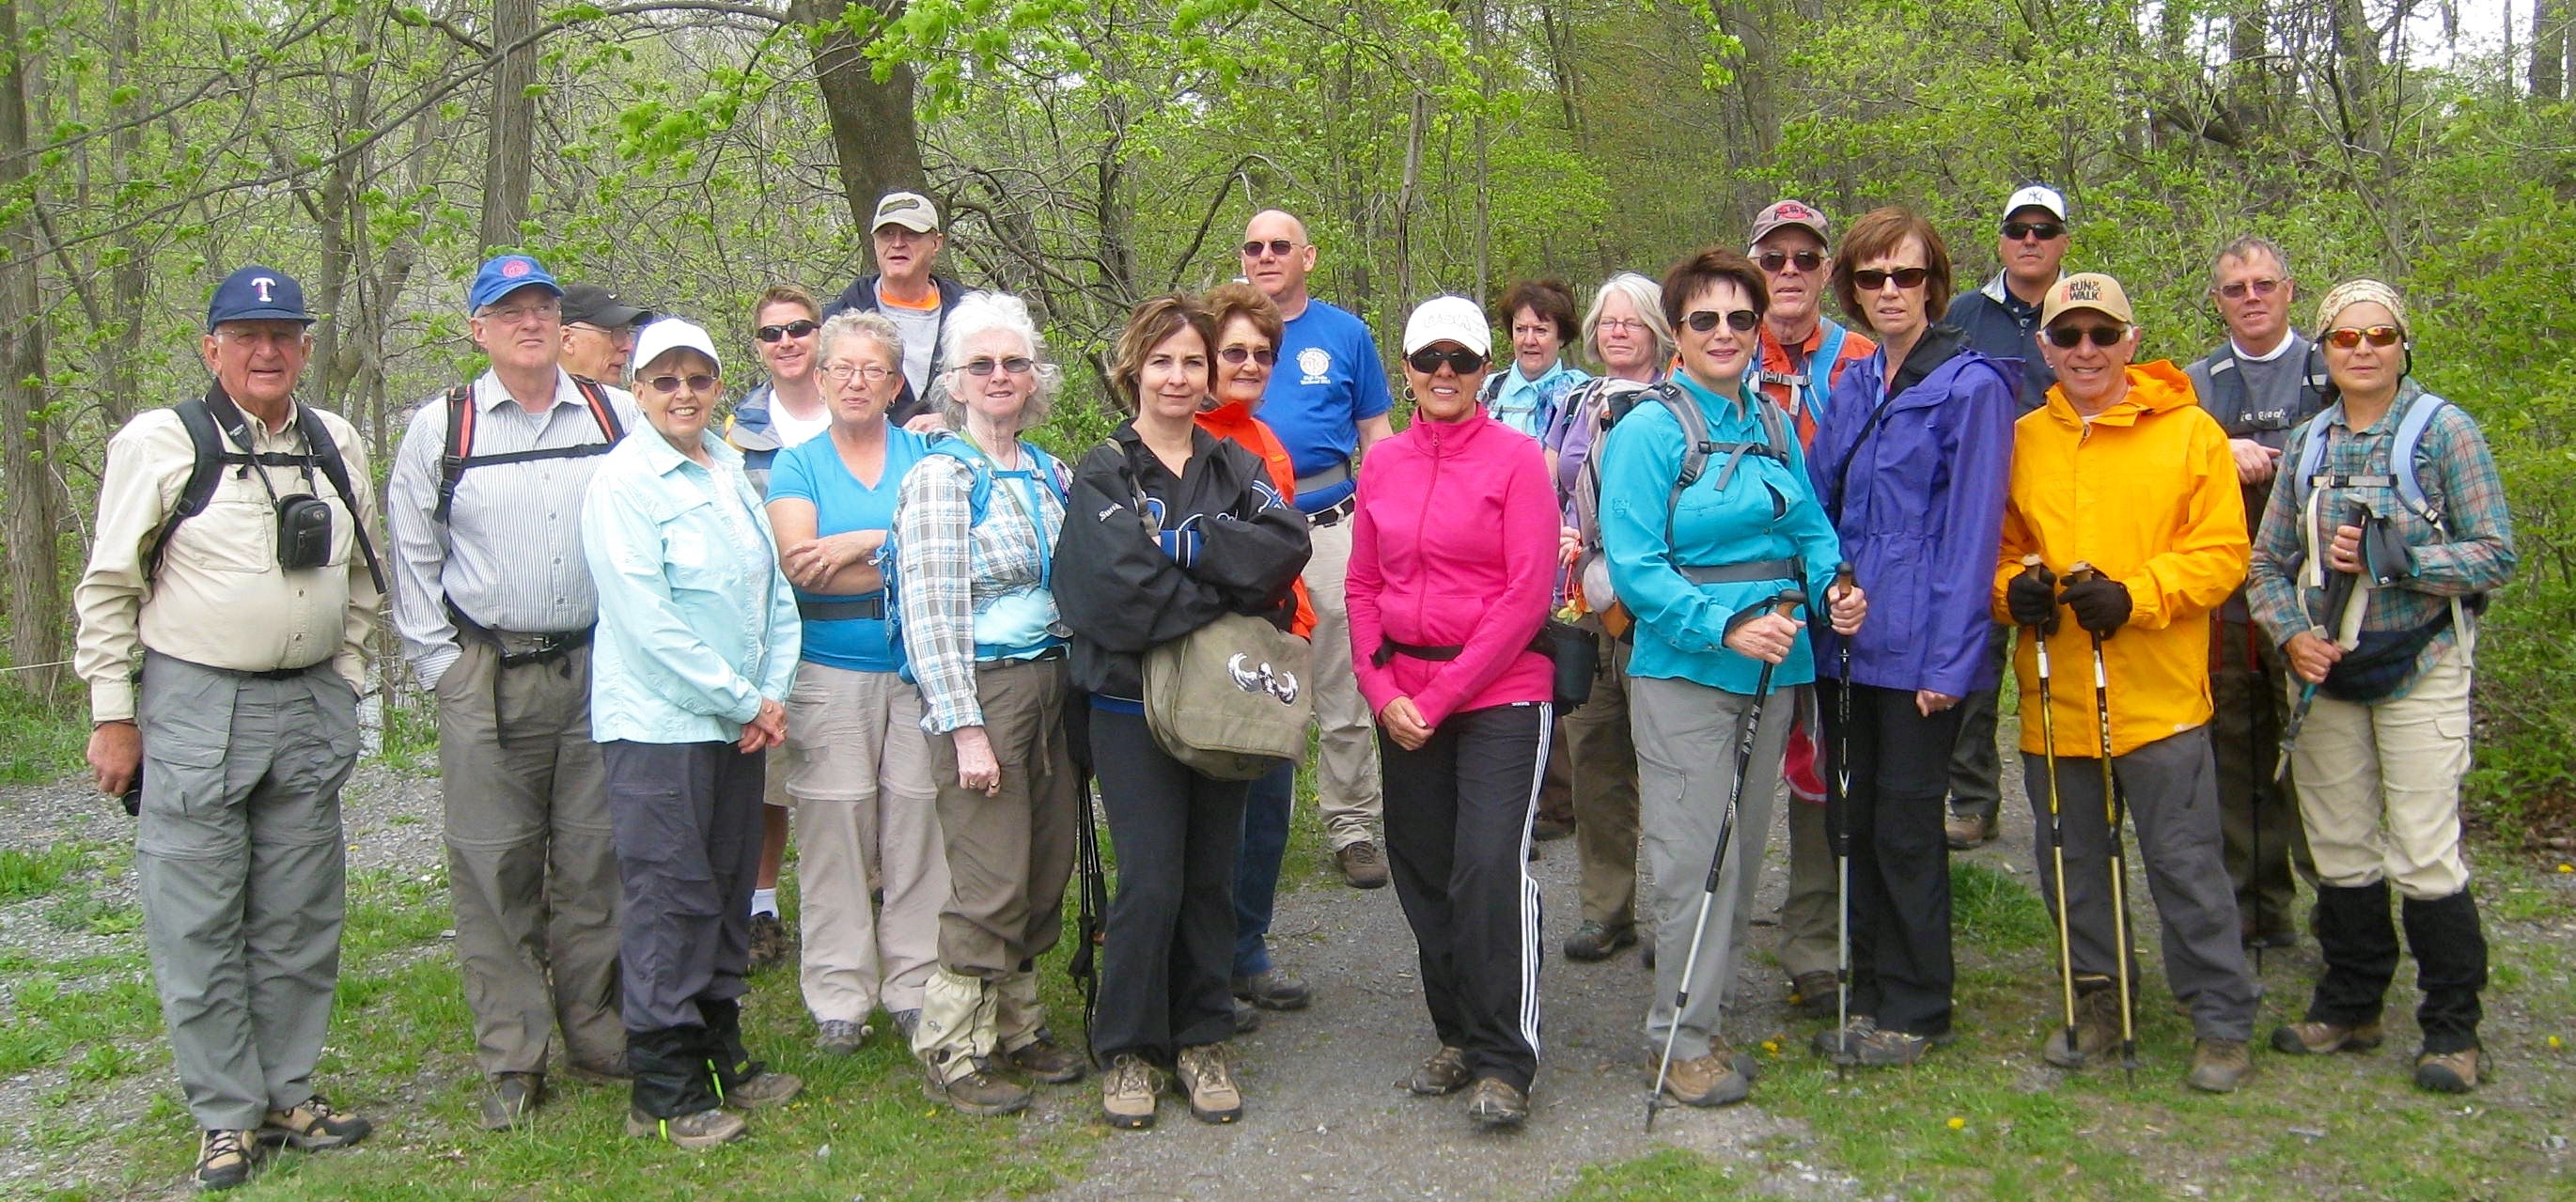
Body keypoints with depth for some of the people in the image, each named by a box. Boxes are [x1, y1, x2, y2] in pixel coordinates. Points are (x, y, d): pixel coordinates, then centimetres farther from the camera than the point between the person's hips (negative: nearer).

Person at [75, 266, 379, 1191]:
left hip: (310, 709, 4)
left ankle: (289, 1095, 23)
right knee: (199, 924, 0)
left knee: (300, 920, 10)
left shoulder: (337, 446, 9)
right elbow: (109, 588, -2)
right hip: (195, 707, -4)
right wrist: (113, 716, -4)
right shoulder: (160, 443, -4)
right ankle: (227, 1117, 12)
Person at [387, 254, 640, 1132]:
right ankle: (510, 1059, 11)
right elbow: (412, 558, 7)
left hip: (598, 671, 1)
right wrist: (440, 666, 1)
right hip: (486, 680, -1)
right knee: (494, 866, 1)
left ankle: (598, 1036, 20)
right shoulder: (440, 428, 5)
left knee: (595, 860, 6)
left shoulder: (617, 418, 7)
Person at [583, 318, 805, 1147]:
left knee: (729, 893, 13)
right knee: (670, 900, -2)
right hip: (660, 725, -7)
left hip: (738, 724, 7)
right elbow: (649, 621, -16)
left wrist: (773, 692, 0)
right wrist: (743, 704, -13)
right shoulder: (623, 481, -10)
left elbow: (774, 589, 14)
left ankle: (720, 1055, 27)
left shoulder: (731, 474, 12)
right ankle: (664, 1092, 8)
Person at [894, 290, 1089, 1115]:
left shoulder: (1050, 475, 13)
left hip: (1052, 684, 7)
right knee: (991, 885, -5)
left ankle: (1016, 1029, 27)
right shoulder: (941, 477, -8)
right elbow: (931, 614, -13)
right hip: (985, 688, -7)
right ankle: (954, 1054, 9)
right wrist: (964, 728, -17)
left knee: (1047, 873, 11)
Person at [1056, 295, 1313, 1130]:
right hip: (1134, 707, -4)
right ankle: (1128, 1051, 13)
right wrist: (1235, 590, -13)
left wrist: (1186, 543, -19)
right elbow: (1125, 596, -19)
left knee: (1212, 878, 9)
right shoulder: (1103, 475, -3)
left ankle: (1201, 1041, 23)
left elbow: (1288, 543, -12)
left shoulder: (1236, 467, 9)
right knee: (1151, 882, -4)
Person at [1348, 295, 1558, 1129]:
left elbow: (1528, 594, -10)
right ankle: (1457, 1034, 27)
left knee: (1490, 867, -12)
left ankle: (1503, 1061, 1)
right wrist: (1383, 692, -2)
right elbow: (1362, 588, 13)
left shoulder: (1517, 459, -5)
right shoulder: (1384, 465, 9)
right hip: (1403, 700, 5)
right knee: (1422, 868, 10)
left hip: (1500, 694, -5)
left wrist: (1441, 697, -12)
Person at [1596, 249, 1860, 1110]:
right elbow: (1634, 565, -16)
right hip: (1684, 672, -6)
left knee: (1743, 853, 14)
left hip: (1774, 668, 6)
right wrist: (1725, 627, -24)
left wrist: (1833, 587, -9)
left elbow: (1810, 527, 13)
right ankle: (1683, 1037, 11)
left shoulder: (1773, 424, 9)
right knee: (1693, 860, -2)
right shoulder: (1650, 429, -10)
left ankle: (1706, 1017, 28)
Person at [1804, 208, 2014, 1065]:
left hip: (1918, 648, -6)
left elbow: (1972, 528, -12)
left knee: (1906, 826, 2)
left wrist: (1948, 659, -15)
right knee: (1857, 823, 12)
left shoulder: (1970, 385, -8)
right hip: (1846, 643, 6)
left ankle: (1913, 1010, 16)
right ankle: (1872, 993, 25)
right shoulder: (1852, 387, 12)